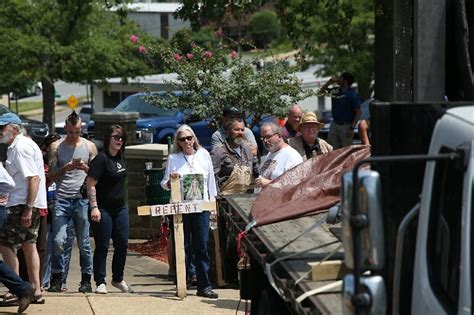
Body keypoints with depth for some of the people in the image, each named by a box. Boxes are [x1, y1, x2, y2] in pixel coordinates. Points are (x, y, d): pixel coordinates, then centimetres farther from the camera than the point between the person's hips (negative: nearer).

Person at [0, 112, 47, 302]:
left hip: (23, 205, -11)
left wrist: (28, 208, -25)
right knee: (28, 245, 14)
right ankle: (35, 290, 17)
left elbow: (34, 178, -22)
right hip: (28, 205, 11)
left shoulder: (21, 146, -15)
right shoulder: (16, 146, 18)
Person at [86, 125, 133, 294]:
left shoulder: (120, 158, 10)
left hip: (120, 208, 7)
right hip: (103, 210, -7)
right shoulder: (101, 159, -13)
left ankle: (118, 279, 24)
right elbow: (91, 184, -17)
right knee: (102, 247, -2)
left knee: (122, 245, 9)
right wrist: (94, 207, -24)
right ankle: (100, 282, 5)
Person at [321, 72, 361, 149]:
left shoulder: (352, 94, -12)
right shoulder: (336, 91, 7)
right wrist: (330, 81, 3)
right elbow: (322, 90, 21)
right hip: (334, 125, 7)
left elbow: (358, 112, -12)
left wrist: (352, 128, -18)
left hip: (346, 126, -7)